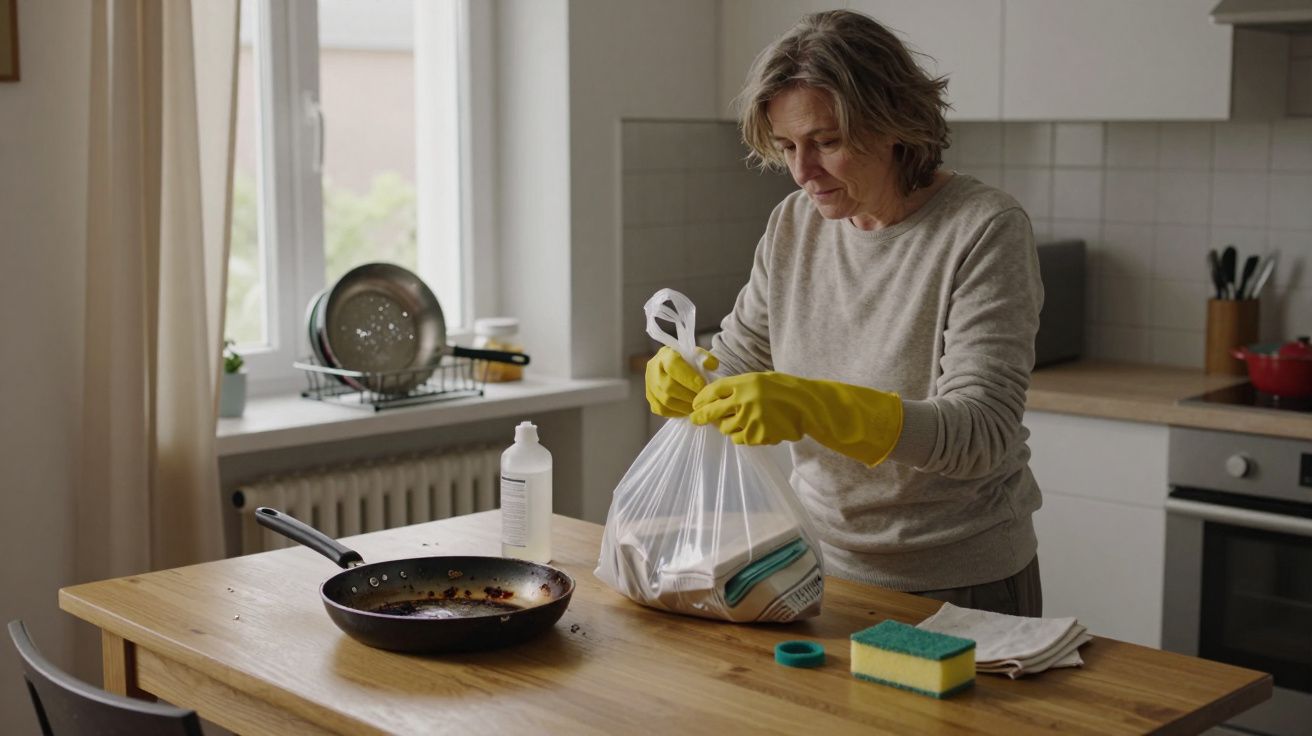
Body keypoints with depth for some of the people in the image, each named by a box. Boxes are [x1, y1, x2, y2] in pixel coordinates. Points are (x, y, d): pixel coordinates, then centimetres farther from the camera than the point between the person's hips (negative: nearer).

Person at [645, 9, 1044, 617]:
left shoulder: (985, 231, -19)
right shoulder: (793, 225, -1)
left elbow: (980, 434, -26)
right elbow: (736, 361, 8)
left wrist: (813, 407, -40)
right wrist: (680, 375, -16)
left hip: (962, 586, -5)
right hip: (822, 567, 5)